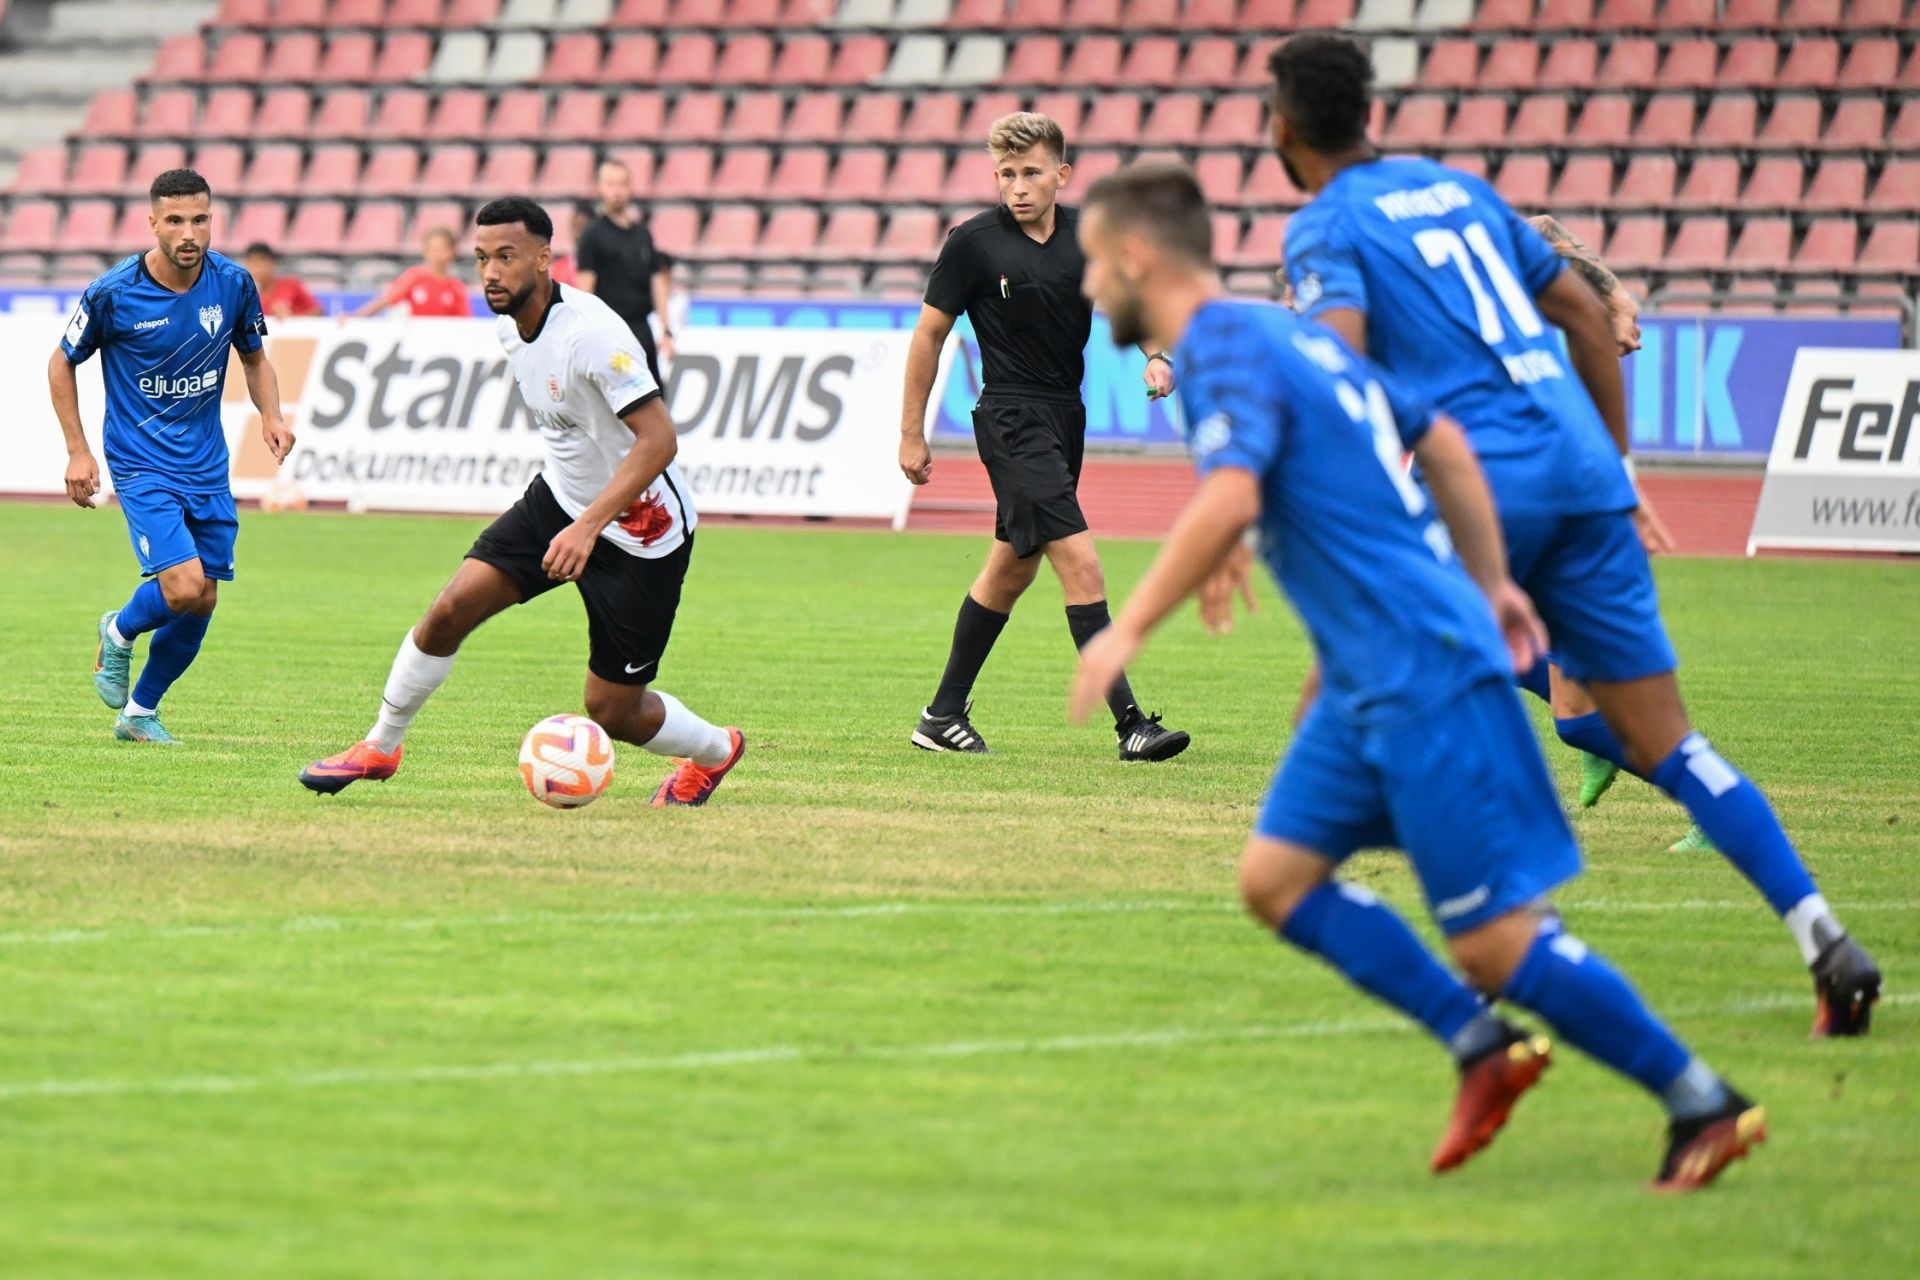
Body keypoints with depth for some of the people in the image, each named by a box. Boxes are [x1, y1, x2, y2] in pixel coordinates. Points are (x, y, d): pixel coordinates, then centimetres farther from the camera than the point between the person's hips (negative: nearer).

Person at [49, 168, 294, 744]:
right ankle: (119, 632, 14)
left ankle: (140, 713, 27)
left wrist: (272, 415, -6)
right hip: (142, 463, -5)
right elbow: (62, 364, 0)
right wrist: (78, 452, -4)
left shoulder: (233, 284, -5)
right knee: (183, 585, -20)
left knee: (201, 603, 6)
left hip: (207, 467, 5)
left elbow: (254, 357, 13)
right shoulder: (113, 294, -15)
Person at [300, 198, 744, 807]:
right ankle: (380, 747, 9)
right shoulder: (512, 329, -1)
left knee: (611, 711, 0)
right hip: (559, 499, 7)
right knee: (451, 609, -8)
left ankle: (714, 751, 30)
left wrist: (588, 526, -37)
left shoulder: (591, 334, -27)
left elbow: (658, 439, -31)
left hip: (639, 530, -7)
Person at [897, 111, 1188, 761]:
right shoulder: (973, 242, -9)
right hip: (1010, 418, -7)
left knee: (1012, 569, 17)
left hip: (1064, 414, 7)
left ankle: (943, 715, 29)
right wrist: (912, 433, 0)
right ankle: (1129, 723, -18)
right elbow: (929, 334, -2)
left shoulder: (1087, 234, 3)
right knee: (1080, 561, -17)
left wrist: (1156, 356, -12)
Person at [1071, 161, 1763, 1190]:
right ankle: (1480, 1044, 8)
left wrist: (1127, 630, -24)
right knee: (1277, 878, 8)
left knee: (1493, 940, -7)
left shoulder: (1224, 350, -13)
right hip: (1373, 681, 10)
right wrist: (1490, 585, 29)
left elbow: (1228, 501, -30)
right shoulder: (1286, 333, 17)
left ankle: (1704, 1105, -1)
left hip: (1424, 678, -10)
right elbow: (1442, 442, 25)